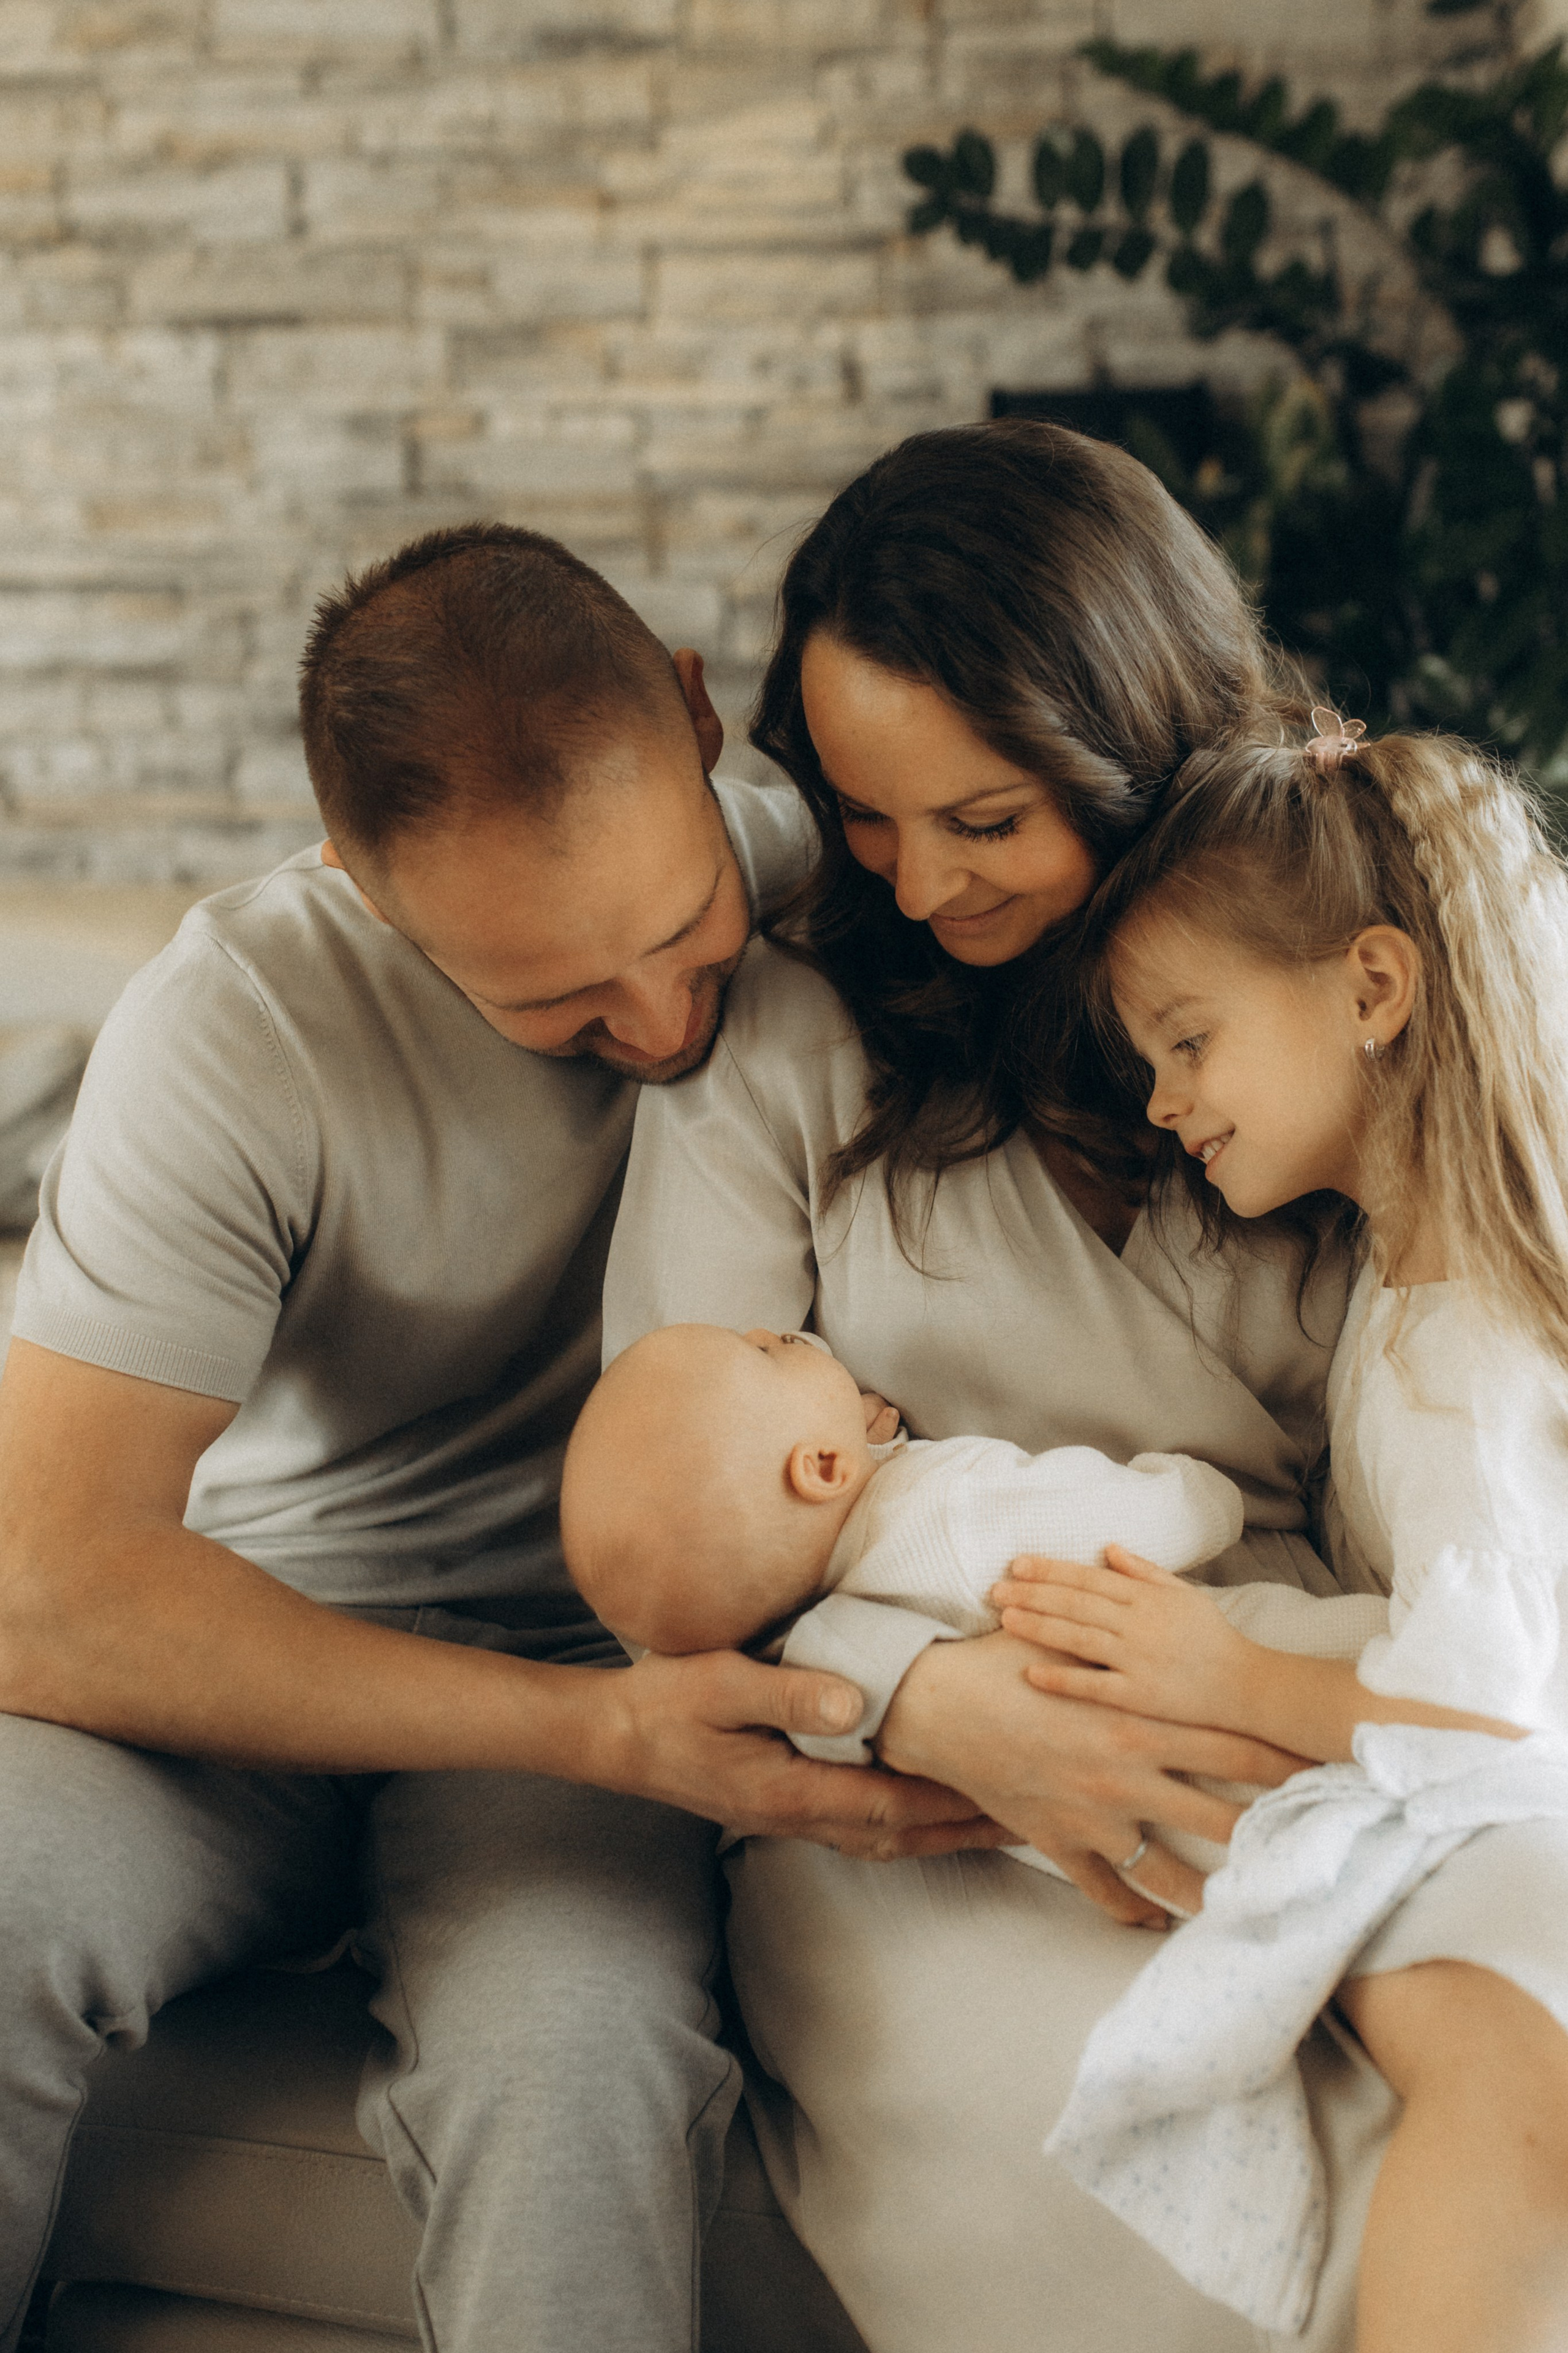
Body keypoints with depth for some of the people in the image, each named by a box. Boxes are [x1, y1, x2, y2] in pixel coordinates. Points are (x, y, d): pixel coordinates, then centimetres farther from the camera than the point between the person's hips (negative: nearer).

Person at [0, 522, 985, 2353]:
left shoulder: (807, 871, -8)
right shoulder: (237, 1033, -20)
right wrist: (598, 1730, -28)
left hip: (596, 1673, 1)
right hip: (258, 1659, 0)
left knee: (574, 2061, -34)